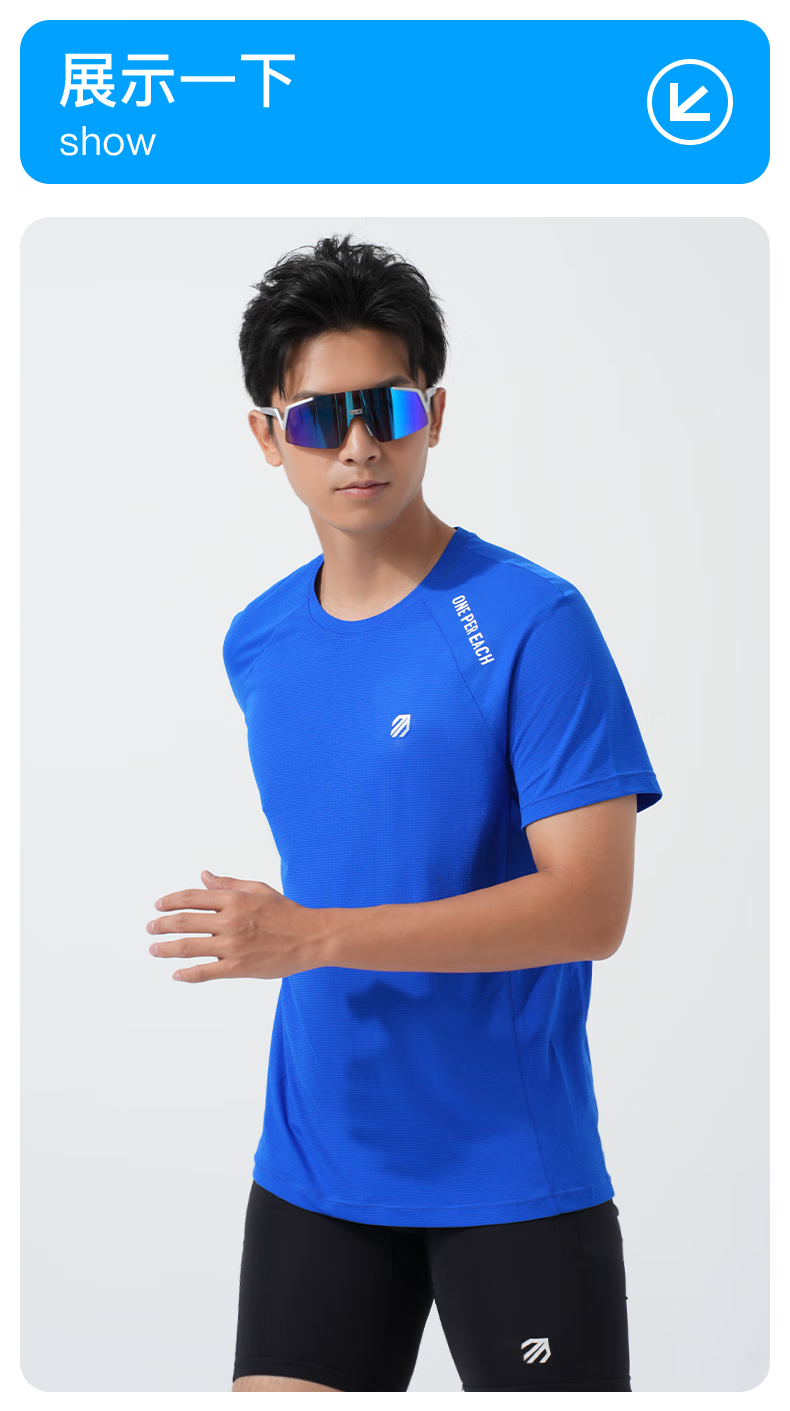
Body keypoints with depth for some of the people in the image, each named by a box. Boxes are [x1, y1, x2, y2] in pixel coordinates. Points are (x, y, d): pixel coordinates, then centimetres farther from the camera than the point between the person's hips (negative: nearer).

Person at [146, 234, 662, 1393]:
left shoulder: (532, 622, -14)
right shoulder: (256, 646, 5)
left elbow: (592, 906, -20)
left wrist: (313, 938, -25)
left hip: (517, 1171, -4)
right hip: (313, 1165, 5)